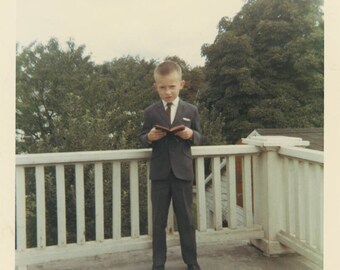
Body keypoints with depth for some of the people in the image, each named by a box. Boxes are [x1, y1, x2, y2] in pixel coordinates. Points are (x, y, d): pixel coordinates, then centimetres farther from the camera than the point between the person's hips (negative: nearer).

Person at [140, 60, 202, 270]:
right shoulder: (150, 112, 2)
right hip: (159, 172, 0)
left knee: (186, 219, 10)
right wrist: (149, 137, -15)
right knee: (159, 221, 9)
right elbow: (142, 139, 7)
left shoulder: (191, 110, 2)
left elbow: (200, 137, 7)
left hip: (183, 171, 0)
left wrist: (191, 135, -15)